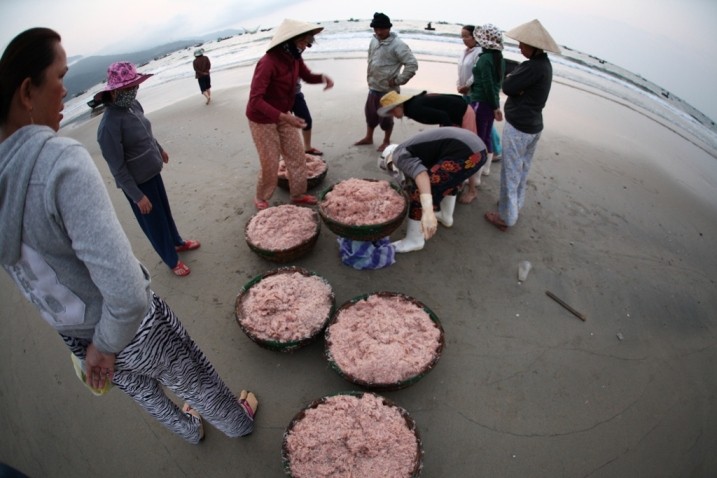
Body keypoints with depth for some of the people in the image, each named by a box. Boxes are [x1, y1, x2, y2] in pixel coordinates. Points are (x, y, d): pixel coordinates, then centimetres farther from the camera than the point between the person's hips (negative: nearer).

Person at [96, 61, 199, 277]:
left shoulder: (133, 105, -4)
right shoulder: (109, 125, -29)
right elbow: (117, 168, -24)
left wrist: (159, 149, 30)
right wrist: (137, 196, -21)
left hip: (152, 172, 8)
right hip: (137, 182, -7)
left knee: (165, 211, 25)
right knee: (155, 223, 10)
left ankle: (178, 242, 49)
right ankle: (172, 261, 29)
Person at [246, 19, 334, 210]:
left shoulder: (294, 58, -5)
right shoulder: (268, 63, -29)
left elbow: (307, 76, 13)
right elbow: (255, 99, -33)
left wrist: (322, 77, -12)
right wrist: (284, 117, -42)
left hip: (282, 115, 8)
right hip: (262, 119, -8)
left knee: (297, 155, 9)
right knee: (270, 164, 0)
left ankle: (298, 194, 24)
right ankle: (261, 198, 24)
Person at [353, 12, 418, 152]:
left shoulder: (397, 45, -18)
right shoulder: (374, 40, 5)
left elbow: (412, 64, -20)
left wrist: (398, 80, -17)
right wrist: (369, 77, 14)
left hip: (388, 89, -7)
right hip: (373, 87, 7)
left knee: (385, 116, 5)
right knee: (370, 113, 18)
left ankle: (386, 141, 25)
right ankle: (368, 138, 37)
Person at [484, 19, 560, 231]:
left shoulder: (532, 67, -22)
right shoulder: (545, 64, 9)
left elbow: (507, 87, -19)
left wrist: (511, 77, -1)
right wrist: (515, 81, -12)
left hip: (518, 126, -10)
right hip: (534, 125, 10)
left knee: (510, 172, -1)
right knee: (522, 170, 21)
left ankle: (506, 217, 8)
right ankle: (516, 204, 36)